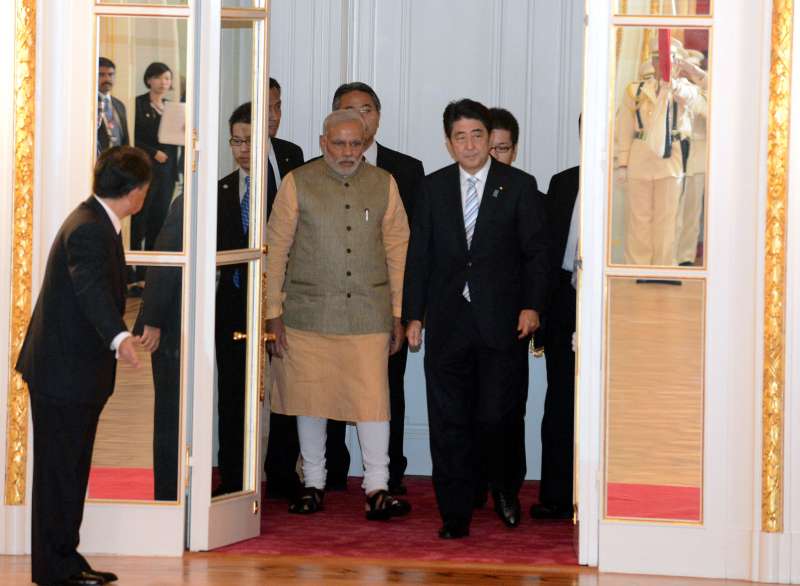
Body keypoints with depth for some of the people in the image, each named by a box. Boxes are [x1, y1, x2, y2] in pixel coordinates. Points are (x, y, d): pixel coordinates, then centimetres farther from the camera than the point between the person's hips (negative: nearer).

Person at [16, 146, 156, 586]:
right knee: (59, 470, -2)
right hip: (64, 372, -10)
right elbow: (92, 288, -38)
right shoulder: (88, 230, -21)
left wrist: (125, 339, 43)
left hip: (75, 371, 11)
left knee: (70, 469, 16)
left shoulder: (96, 223, 12)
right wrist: (119, 338, -55)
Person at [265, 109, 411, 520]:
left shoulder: (383, 185, 8)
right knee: (310, 397, 6)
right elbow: (276, 250, 4)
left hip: (368, 312, 0)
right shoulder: (298, 183, 3)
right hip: (308, 312, 0)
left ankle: (376, 489, -3)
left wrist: (399, 314, 8)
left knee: (373, 398, -7)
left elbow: (398, 251, 11)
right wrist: (273, 313, 0)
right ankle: (313, 484, 19)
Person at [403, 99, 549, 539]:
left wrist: (531, 306, -9)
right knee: (448, 422, 1)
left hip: (502, 321, -3)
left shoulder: (519, 186, 4)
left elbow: (535, 251, 2)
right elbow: (419, 255, 10)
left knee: (496, 416, -7)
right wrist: (413, 315, 5)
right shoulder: (433, 188, 11)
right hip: (448, 321, 3)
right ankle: (455, 515, 8)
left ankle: (505, 489, 22)